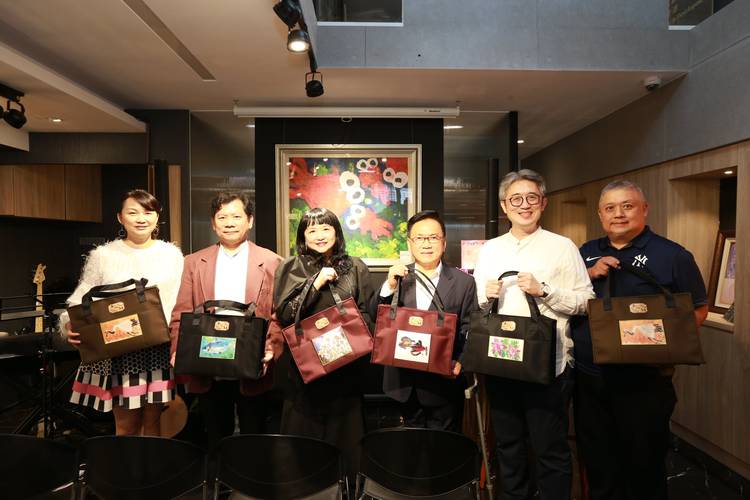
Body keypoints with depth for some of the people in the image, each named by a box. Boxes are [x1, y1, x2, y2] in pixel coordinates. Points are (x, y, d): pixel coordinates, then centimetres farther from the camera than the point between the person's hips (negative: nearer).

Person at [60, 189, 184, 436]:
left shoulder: (171, 254, 6)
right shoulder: (102, 255, 4)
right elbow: (81, 299, 5)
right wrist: (70, 325, -13)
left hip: (160, 350, 1)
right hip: (116, 353, 0)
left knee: (155, 425, 9)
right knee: (126, 427, 7)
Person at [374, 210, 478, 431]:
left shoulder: (464, 282, -2)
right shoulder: (397, 277, 2)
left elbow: (469, 330, -2)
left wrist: (460, 361, -18)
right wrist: (389, 286, -16)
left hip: (444, 382, -2)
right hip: (405, 384, 2)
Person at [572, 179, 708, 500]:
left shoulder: (672, 255, -4)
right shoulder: (586, 253, 8)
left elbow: (698, 309, -2)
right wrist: (588, 275, -9)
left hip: (643, 383, -3)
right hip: (587, 379, 4)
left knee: (643, 465, 13)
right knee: (596, 463, 19)